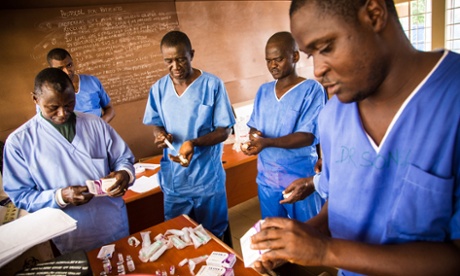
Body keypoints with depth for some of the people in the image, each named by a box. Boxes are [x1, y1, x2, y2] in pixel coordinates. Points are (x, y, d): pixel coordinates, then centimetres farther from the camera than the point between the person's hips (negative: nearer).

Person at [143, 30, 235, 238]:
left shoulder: (213, 85, -12)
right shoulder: (158, 88, -1)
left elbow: (223, 131, -10)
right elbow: (156, 124, 10)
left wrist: (194, 143, -27)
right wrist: (159, 134, -14)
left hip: (207, 178, -3)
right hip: (173, 180, 3)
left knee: (213, 237, 17)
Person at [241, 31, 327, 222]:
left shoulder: (312, 89, -11)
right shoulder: (263, 91, 7)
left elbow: (308, 136, -18)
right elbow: (253, 127, 11)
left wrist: (267, 142, -29)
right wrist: (252, 137, -13)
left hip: (300, 179, -5)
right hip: (266, 179, 5)